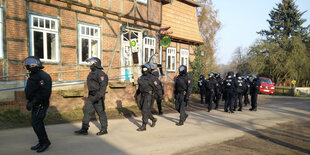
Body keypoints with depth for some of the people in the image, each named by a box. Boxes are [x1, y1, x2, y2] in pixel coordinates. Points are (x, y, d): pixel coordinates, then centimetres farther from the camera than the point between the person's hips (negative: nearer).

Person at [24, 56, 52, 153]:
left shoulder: (42, 76, -17)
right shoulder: (33, 76, 16)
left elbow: (46, 92, -24)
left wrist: (33, 102, -22)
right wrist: (29, 101, 17)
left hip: (40, 105, -10)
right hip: (35, 105, 10)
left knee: (36, 123, -9)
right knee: (37, 123, 13)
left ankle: (45, 142, 4)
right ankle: (42, 143, 24)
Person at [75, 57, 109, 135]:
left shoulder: (100, 73, -16)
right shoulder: (92, 73, 15)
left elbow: (103, 86, -23)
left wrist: (98, 96, -28)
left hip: (98, 97, -9)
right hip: (91, 96, 9)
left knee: (101, 112, 1)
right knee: (87, 110, 5)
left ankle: (104, 129, 14)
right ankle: (84, 129, 9)